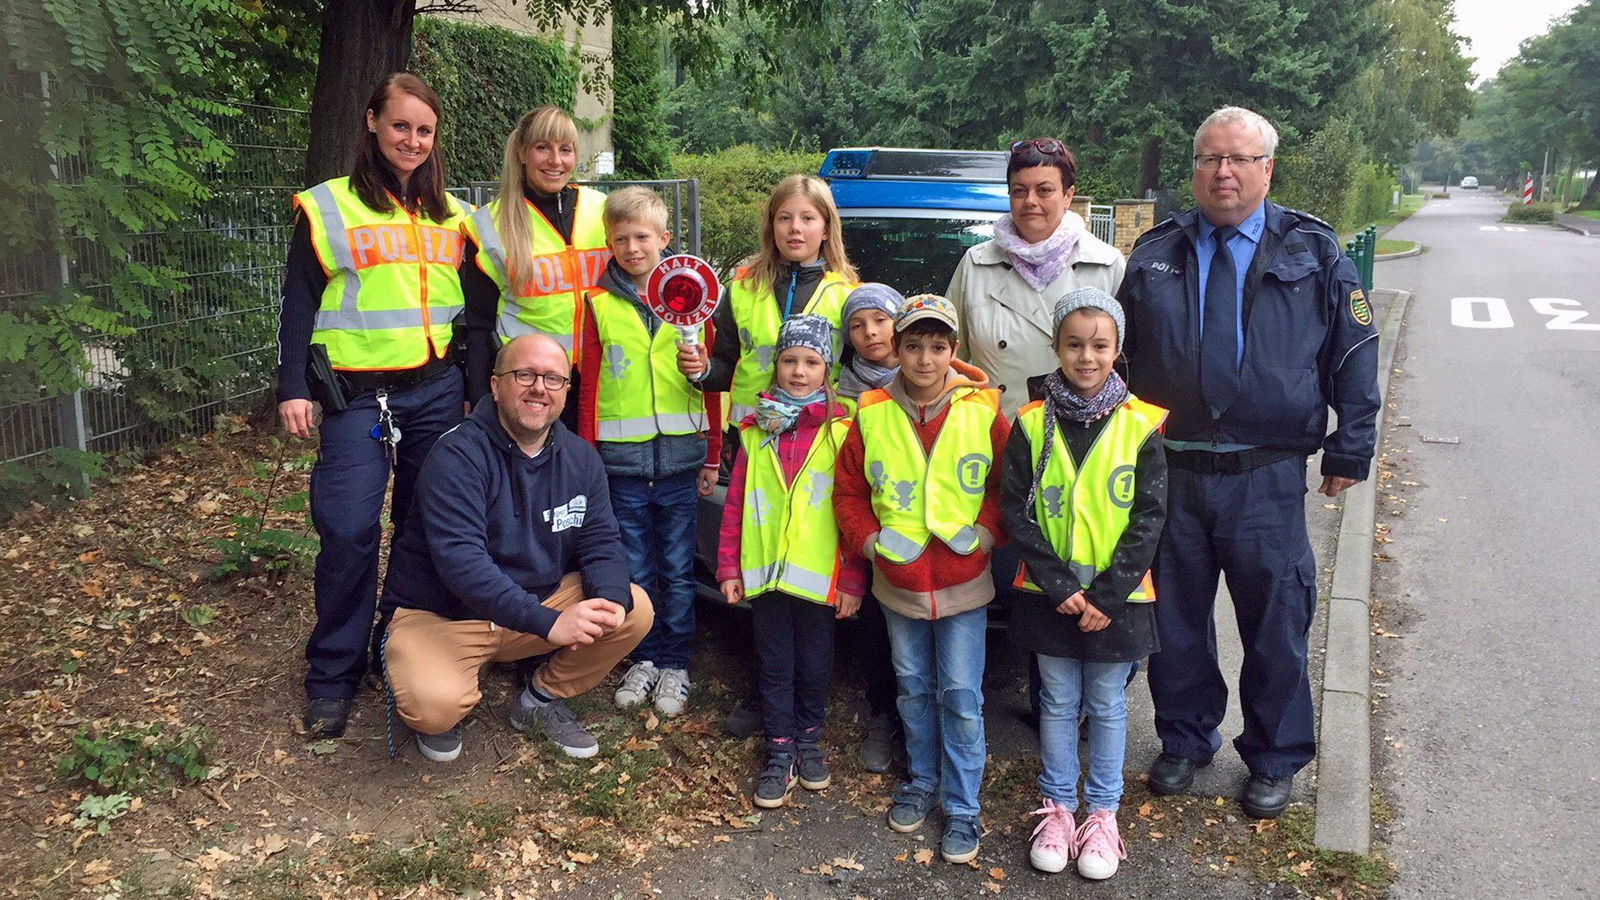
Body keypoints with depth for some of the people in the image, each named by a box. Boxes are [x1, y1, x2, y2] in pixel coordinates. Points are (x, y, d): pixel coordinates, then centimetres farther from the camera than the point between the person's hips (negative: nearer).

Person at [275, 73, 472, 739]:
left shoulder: (449, 213, 14)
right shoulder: (328, 207, 1)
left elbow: (471, 300, 17)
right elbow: (299, 304, 0)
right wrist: (292, 389, -8)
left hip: (437, 390, 4)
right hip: (356, 393, -4)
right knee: (348, 531, -9)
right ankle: (333, 677, 5)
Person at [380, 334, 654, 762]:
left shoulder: (581, 458, 0)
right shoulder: (458, 456, -21)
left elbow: (601, 543, -3)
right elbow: (459, 560, -32)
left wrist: (611, 599, -28)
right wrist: (548, 622, -41)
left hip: (541, 601, 6)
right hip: (440, 615, -5)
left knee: (637, 610, -13)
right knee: (435, 705, -34)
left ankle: (544, 698, 8)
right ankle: (437, 713, 6)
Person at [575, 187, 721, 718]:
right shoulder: (600, 304, 4)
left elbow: (712, 384, 6)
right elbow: (590, 387, 4)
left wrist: (712, 457, 5)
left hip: (680, 456, 0)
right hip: (622, 459, 0)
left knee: (678, 570, 7)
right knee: (635, 570, 9)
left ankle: (674, 666, 21)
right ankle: (645, 660, 25)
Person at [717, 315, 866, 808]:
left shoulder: (842, 430, -5)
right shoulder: (756, 430, 4)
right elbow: (735, 504, 7)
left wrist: (853, 579, -7)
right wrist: (729, 566, 4)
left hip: (819, 574, -2)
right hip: (764, 572, 2)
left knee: (814, 665, 13)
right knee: (774, 665, 11)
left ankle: (809, 739, 34)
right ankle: (780, 753, 24)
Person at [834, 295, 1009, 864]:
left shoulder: (983, 411, -7)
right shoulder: (872, 414, -3)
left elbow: (1007, 486, 0)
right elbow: (848, 490, 3)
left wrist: (983, 534, -12)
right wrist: (872, 541, -8)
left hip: (963, 583, -2)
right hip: (898, 582, 2)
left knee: (961, 696, 2)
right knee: (914, 689, 17)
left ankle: (962, 807, 16)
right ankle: (922, 782, 37)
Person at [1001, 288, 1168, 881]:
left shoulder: (1140, 426, -7)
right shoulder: (1033, 424, -5)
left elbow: (1149, 517, -7)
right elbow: (1014, 509, -6)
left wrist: (1107, 596, -13)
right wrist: (1060, 586, -13)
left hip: (1116, 597, -1)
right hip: (1050, 597, 1)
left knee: (1107, 706, 12)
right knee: (1058, 703, 14)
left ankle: (1103, 813, 28)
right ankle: (1058, 805, 30)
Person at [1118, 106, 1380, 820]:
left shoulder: (1312, 253, 2)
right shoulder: (1155, 254, 6)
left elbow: (1356, 351, 4)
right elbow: (1117, 353, 10)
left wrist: (1351, 449, -1)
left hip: (1267, 479, -2)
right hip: (1168, 474, 2)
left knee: (1275, 626, 9)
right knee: (1174, 621, 13)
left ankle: (1274, 760, 29)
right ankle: (1185, 740, 34)